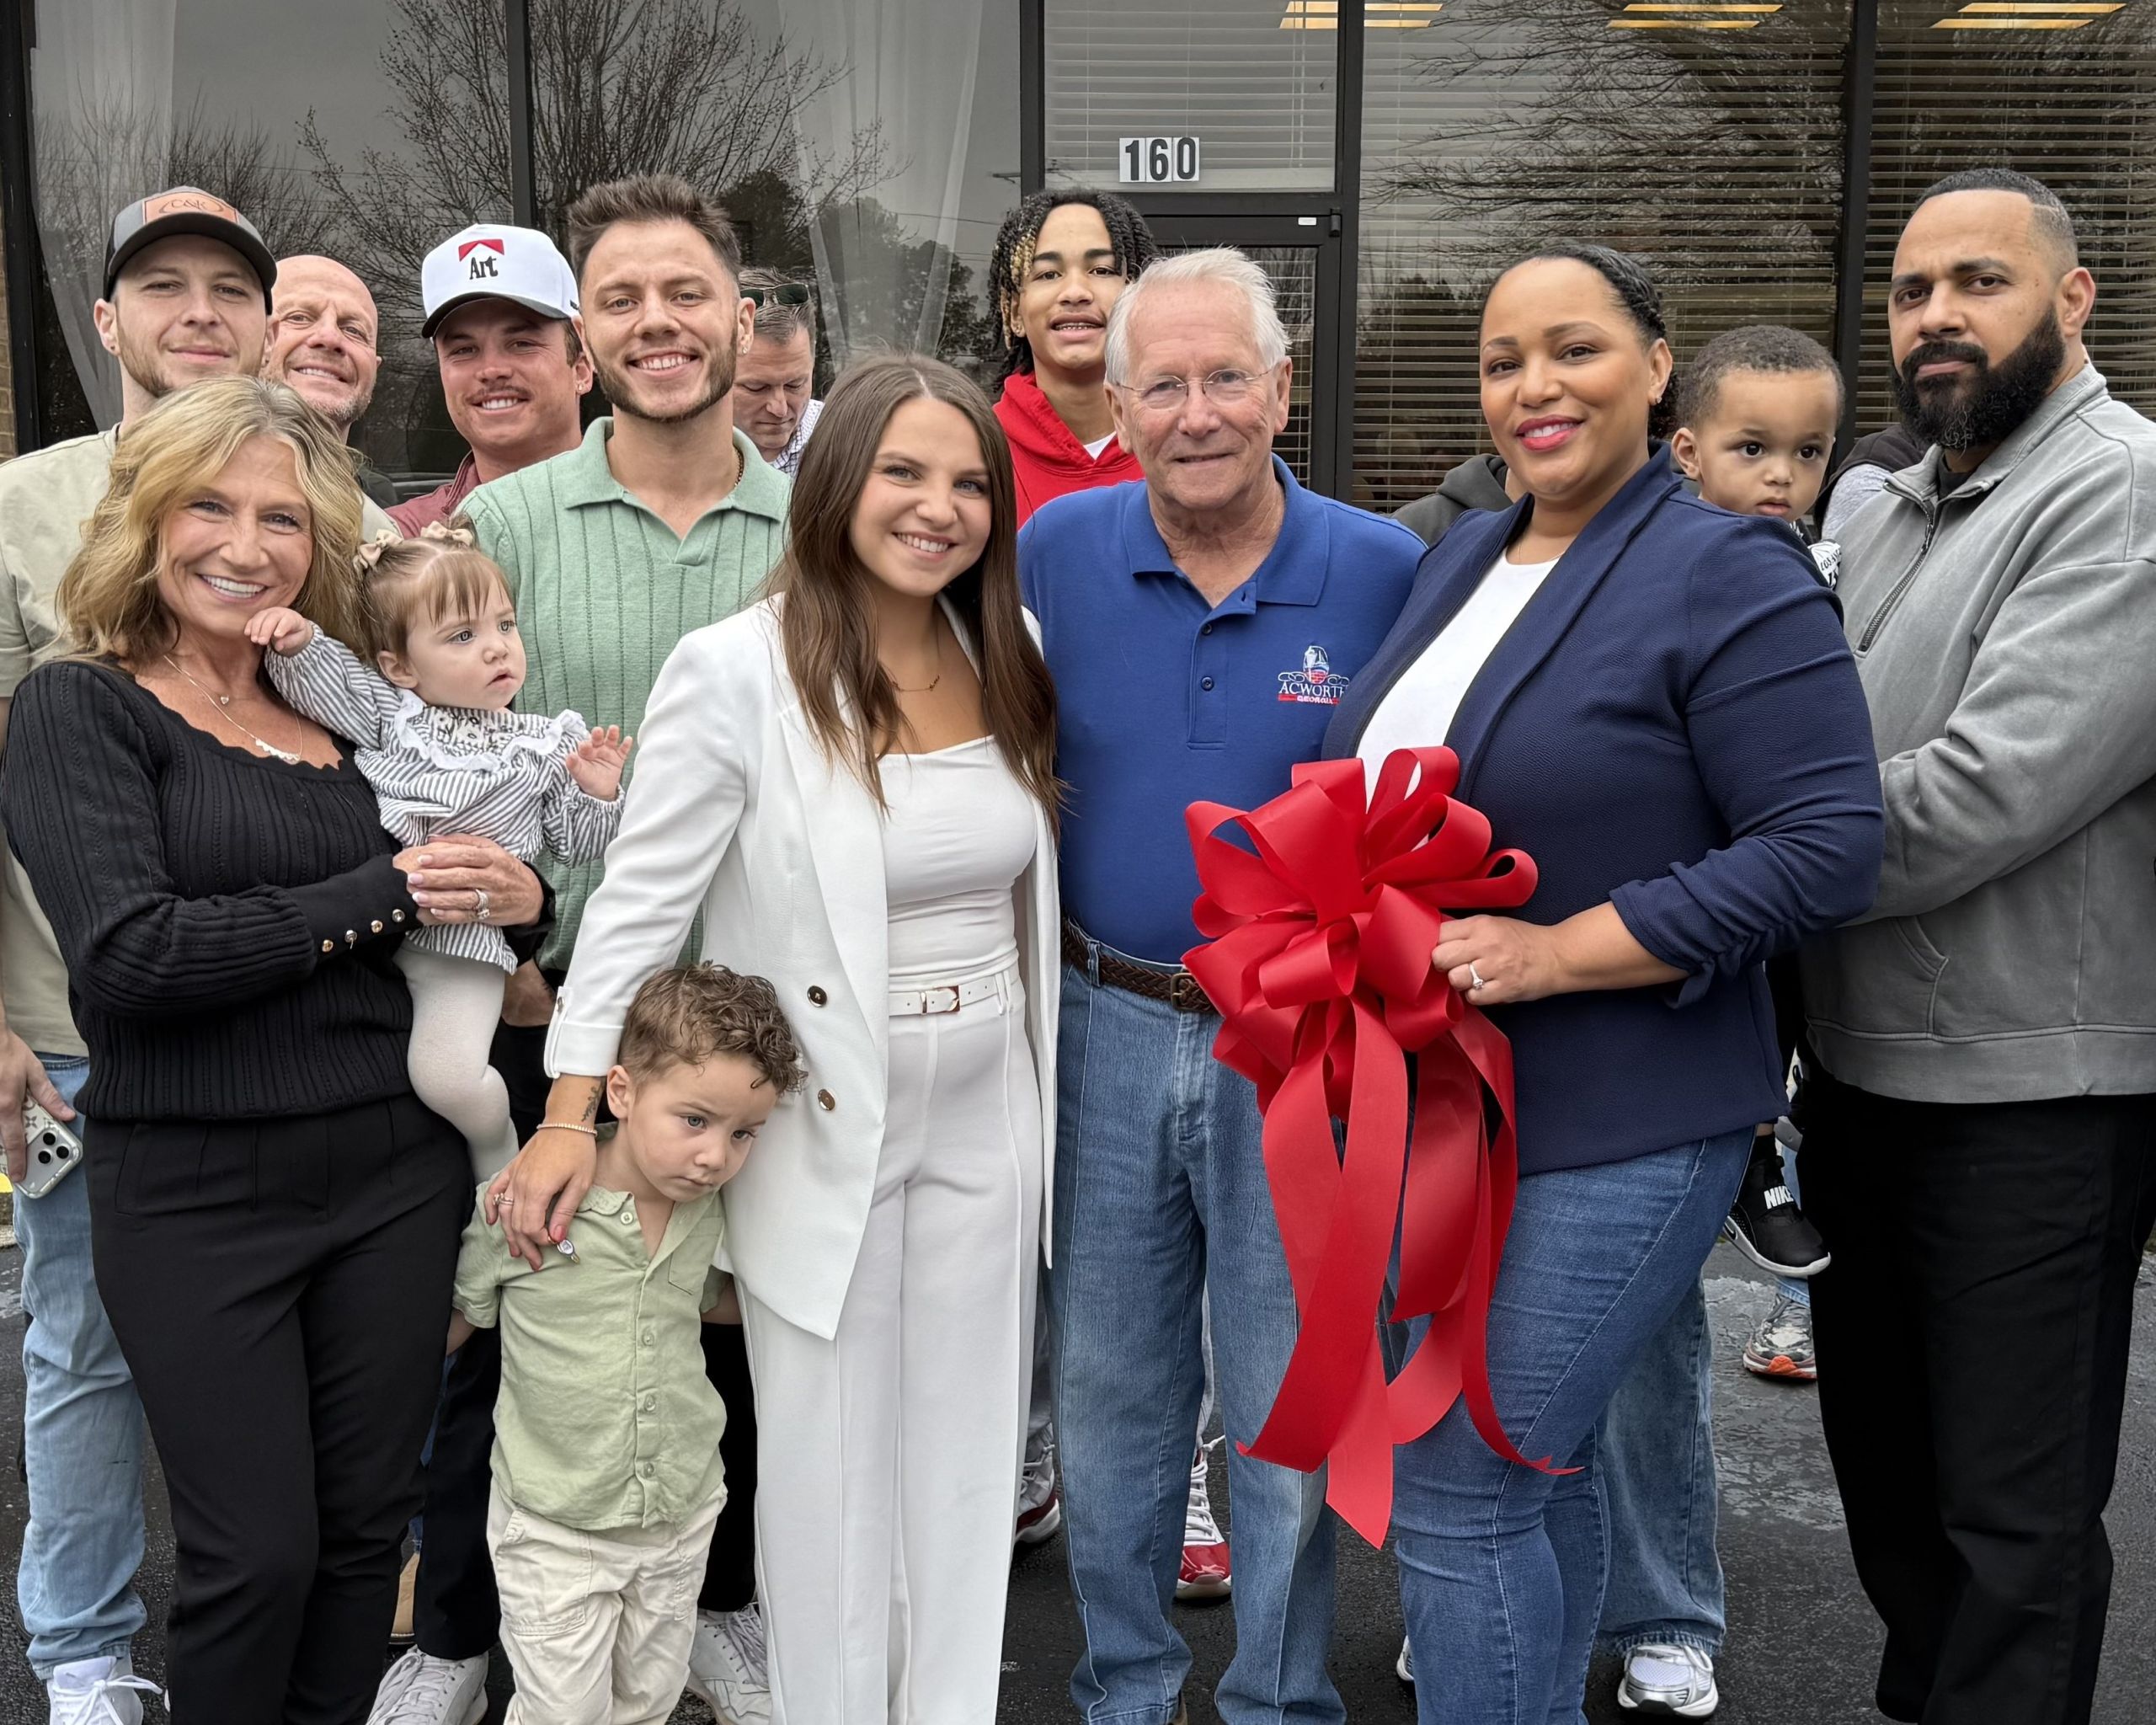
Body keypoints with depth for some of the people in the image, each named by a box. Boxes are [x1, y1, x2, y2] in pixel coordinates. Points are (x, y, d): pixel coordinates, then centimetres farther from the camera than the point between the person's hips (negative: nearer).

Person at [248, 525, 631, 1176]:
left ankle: (499, 1162, 12)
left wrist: (596, 795, -2)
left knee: (449, 1077, -18)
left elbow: (573, 844, 15)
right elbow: (326, 684, 6)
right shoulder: (392, 714, 12)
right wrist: (299, 641, -12)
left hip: (463, 937, -2)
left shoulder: (547, 744, 12)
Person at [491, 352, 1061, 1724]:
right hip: (822, 1132, -5)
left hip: (985, 1121, 5)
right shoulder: (737, 670, -13)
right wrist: (572, 1113, -16)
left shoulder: (1008, 663, 4)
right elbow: (641, 898, -12)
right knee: (828, 1458, 8)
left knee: (966, 1452, 15)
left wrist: (1038, 1080, 13)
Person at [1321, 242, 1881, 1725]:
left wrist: (1557, 951, -23)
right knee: (1536, 1462, 20)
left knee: (1456, 1491, -4)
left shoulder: (1729, 576, -12)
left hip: (1621, 1129, -7)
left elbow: (1826, 850, -18)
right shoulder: (1464, 558, 10)